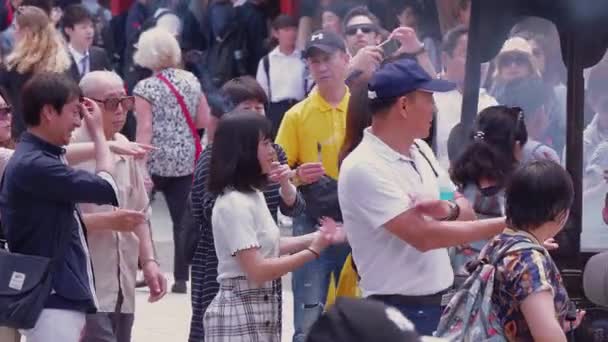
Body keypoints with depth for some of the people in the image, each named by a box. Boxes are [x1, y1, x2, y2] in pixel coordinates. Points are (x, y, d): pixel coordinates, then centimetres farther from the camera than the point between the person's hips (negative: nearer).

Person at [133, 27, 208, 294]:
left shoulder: (145, 88, -9)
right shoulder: (191, 81, 4)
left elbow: (145, 128, -15)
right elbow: (203, 120, 8)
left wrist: (140, 166, -17)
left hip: (155, 161, -4)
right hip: (185, 159, 4)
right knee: (182, 218, 4)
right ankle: (181, 278, 3)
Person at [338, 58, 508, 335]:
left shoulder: (419, 150, 8)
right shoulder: (363, 168, -18)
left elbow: (465, 210, 12)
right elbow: (423, 236, -24)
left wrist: (448, 210, -13)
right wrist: (505, 225, -21)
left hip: (442, 301, 8)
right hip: (399, 310, -8)